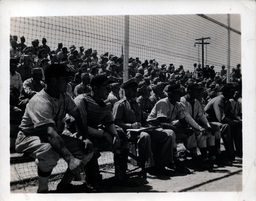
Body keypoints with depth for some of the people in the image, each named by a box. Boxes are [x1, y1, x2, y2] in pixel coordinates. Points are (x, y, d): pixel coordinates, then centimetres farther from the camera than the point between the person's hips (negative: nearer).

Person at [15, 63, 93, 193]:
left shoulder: (64, 97, -4)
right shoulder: (40, 102, -30)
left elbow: (78, 117, 4)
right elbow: (50, 133, -40)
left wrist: (85, 138, -13)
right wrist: (70, 159, -48)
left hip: (55, 136, 8)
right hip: (29, 138, -8)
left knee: (87, 150, -9)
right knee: (50, 154, -41)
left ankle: (64, 185, 7)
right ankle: (42, 190, -15)